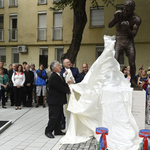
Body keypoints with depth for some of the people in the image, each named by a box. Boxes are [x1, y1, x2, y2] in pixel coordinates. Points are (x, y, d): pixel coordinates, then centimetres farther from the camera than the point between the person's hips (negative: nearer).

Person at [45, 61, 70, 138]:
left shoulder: (59, 76, 12)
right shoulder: (54, 77, -20)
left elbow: (64, 85, 15)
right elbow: (60, 88, -22)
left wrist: (68, 86, -5)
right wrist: (69, 90, -10)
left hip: (59, 101, 10)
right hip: (54, 101, -10)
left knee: (59, 116, 15)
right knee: (54, 117, -3)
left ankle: (57, 131, 25)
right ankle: (48, 131, 9)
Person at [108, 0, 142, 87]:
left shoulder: (137, 19, -7)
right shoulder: (120, 13, -4)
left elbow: (133, 35, -11)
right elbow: (110, 26, -3)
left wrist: (128, 29, -31)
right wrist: (115, 19, -23)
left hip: (129, 42, 0)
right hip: (119, 41, 0)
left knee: (132, 63, -5)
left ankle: (133, 81, 11)